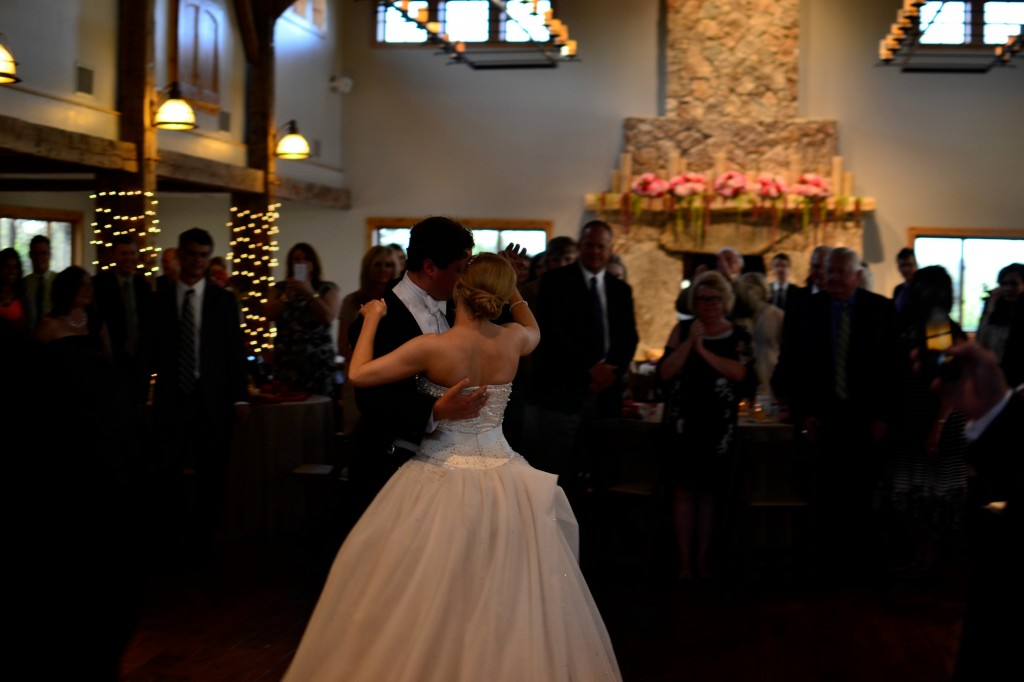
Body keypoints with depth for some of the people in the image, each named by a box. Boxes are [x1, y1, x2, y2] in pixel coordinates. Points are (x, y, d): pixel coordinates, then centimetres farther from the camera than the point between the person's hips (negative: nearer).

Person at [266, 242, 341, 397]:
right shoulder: (280, 288, 14)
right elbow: (270, 314, 1)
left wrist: (310, 293, -12)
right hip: (286, 360, 2)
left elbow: (328, 317, -8)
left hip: (318, 359, -2)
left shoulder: (328, 289, 7)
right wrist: (287, 295, -8)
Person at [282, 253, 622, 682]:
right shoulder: (513, 340, -3)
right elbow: (534, 331, 23)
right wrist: (511, 291, 20)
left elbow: (359, 374, -10)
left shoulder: (433, 346, -16)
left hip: (443, 480, -4)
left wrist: (372, 319, 2)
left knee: (428, 604, 9)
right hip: (501, 479, 4)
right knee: (502, 604, 15)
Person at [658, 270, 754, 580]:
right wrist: (690, 342, -12)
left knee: (709, 492, 6)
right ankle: (684, 561, 5)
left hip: (719, 425, 0)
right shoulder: (682, 330, 5)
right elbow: (665, 371, -5)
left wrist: (703, 350, -15)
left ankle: (702, 559, 14)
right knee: (683, 490, -1)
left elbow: (740, 372, -14)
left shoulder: (739, 335, 4)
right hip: (683, 422, 0)